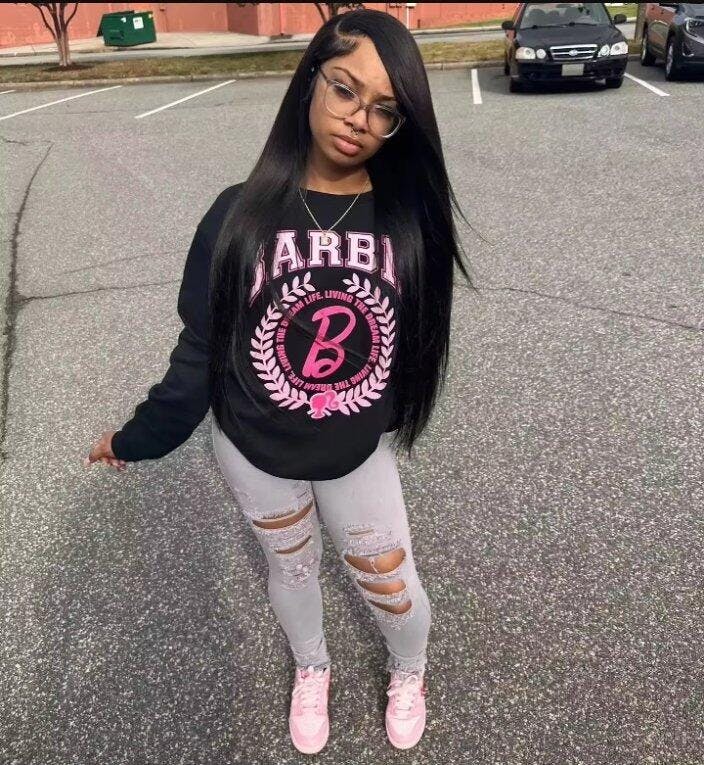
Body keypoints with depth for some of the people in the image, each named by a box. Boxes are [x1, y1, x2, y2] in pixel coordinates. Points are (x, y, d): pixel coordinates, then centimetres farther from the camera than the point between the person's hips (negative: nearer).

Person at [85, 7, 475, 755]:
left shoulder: (410, 218, -15)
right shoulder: (242, 214, -18)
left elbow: (418, 335, 0)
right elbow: (201, 349, -8)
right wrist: (140, 436, -1)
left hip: (359, 455, 0)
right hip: (253, 453, 0)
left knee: (391, 588, 15)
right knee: (291, 570, 24)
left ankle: (409, 672, 52)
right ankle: (311, 669, 58)